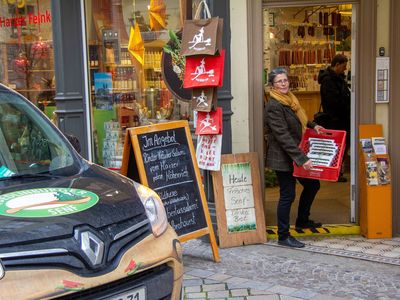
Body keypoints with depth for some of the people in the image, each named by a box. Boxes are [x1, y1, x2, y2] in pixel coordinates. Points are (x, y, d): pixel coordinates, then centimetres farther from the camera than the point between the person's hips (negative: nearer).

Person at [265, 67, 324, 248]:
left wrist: (313, 126, 11)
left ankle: (302, 221, 37)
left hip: (295, 155, 9)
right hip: (282, 158, -9)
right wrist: (302, 159, -29)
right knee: (288, 195, -3)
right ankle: (283, 237, 10)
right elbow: (283, 136, -26)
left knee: (312, 185, 18)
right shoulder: (273, 106, -20)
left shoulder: (289, 99, 9)